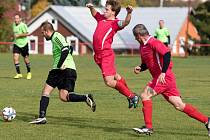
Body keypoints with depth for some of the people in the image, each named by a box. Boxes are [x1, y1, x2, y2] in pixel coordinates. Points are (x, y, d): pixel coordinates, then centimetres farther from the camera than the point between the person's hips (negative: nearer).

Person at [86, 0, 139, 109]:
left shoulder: (115, 23, -13)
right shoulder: (102, 18, 10)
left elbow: (125, 23, -35)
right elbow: (95, 14, 31)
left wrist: (129, 13, -53)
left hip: (106, 54, -9)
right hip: (98, 55, 9)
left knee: (109, 82, -15)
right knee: (115, 77, 19)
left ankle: (131, 96, -2)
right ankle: (131, 95, 33)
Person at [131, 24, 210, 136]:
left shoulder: (153, 43, -12)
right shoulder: (142, 46, 18)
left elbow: (167, 54, -25)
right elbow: (146, 63, 28)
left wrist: (163, 73, -31)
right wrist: (140, 68, 6)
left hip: (164, 77, -9)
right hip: (160, 78, 9)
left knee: (145, 95, -13)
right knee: (179, 105, 6)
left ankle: (148, 127, -12)